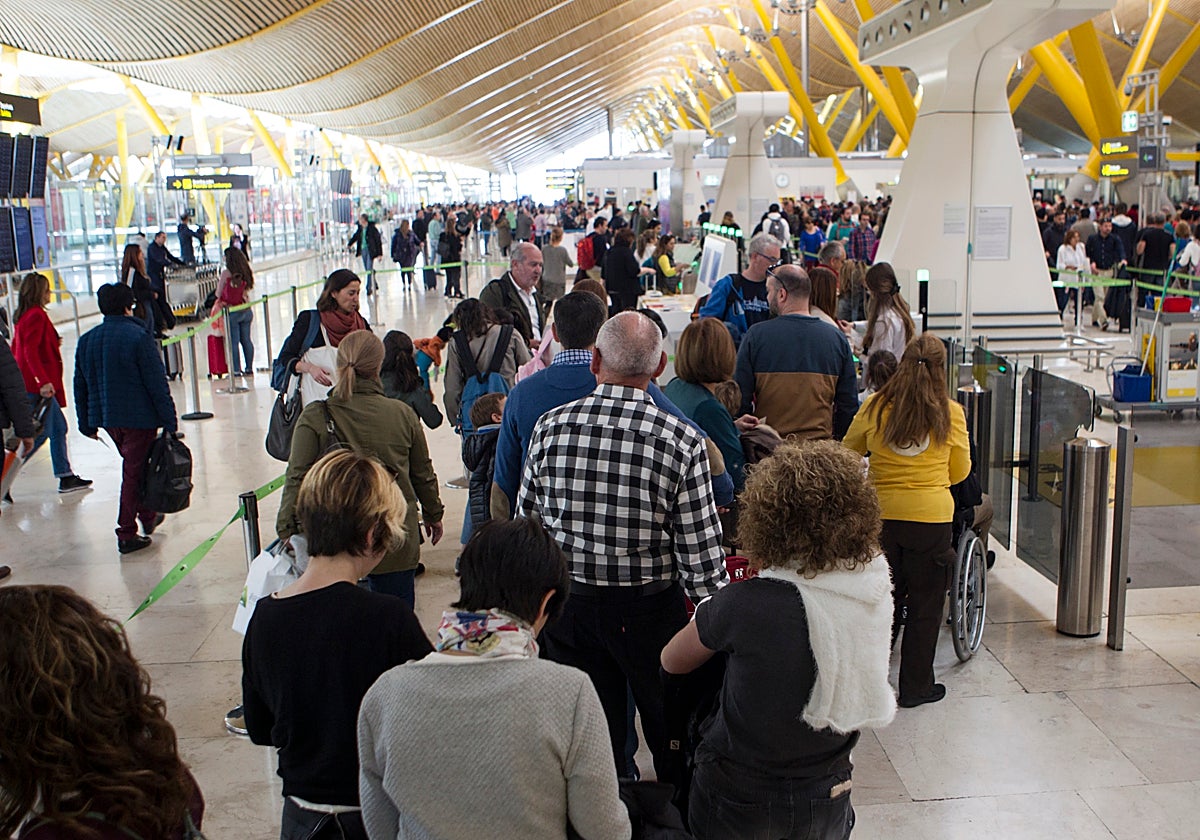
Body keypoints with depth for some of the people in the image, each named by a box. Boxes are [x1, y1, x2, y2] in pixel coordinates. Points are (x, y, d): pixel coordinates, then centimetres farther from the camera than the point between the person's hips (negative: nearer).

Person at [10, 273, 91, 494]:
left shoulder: (23, 316, 14)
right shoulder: (36, 315, -15)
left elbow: (18, 348, 20)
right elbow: (30, 352, -24)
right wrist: (43, 381, -28)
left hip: (31, 384, 10)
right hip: (38, 386, -10)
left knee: (58, 427, 12)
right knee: (41, 433, -4)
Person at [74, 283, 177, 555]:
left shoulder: (86, 341, 5)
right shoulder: (139, 337, -14)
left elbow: (80, 387, 10)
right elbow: (157, 384, -15)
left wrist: (87, 424, 19)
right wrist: (170, 421, -10)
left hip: (106, 419, 6)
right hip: (139, 418, -6)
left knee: (134, 466, 24)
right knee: (134, 472, 2)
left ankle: (147, 516, 35)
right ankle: (127, 534, 4)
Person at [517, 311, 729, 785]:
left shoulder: (550, 427, -9)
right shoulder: (682, 442, -16)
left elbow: (526, 523, 0)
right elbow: (700, 554, -15)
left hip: (569, 606, 2)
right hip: (652, 610, -2)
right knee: (673, 744, 18)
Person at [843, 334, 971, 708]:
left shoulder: (874, 407, -5)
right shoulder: (950, 413, -7)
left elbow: (849, 452, 11)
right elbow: (960, 472, 4)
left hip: (880, 515, 2)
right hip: (931, 518, -1)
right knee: (924, 606, 12)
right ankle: (916, 686, 21)